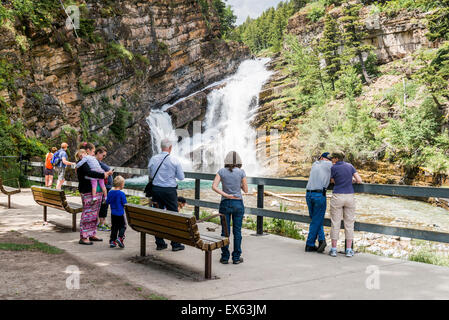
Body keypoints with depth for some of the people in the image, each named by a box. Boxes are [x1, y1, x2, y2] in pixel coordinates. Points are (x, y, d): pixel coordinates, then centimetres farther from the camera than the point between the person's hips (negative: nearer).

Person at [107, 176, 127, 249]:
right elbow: (125, 204, -15)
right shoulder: (121, 193, -16)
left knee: (114, 227, 14)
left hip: (113, 214, 5)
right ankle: (120, 238, -12)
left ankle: (112, 241, 13)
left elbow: (107, 202, 8)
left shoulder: (110, 192, 0)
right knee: (122, 226, 7)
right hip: (120, 213, -5)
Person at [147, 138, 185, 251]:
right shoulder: (174, 160, -9)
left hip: (156, 189, 3)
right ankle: (175, 244, 9)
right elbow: (181, 177, -1)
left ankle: (159, 243, 16)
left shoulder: (153, 159, 0)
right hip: (170, 190, -3)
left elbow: (150, 175, 13)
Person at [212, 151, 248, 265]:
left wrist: (225, 195, -10)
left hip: (225, 203, 1)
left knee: (225, 231, 7)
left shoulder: (221, 171, -1)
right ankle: (236, 258, 12)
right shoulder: (241, 172, -4)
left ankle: (225, 257, 13)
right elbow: (245, 190, 1)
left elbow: (214, 186, -11)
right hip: (238, 204, -1)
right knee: (237, 231, 6)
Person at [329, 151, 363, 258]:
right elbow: (360, 180, 1)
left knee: (335, 223, 4)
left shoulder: (333, 168, -5)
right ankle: (349, 250, 8)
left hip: (337, 197, -3)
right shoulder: (350, 166, 5)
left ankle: (334, 249, 6)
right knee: (349, 223, 8)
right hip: (349, 197, 3)